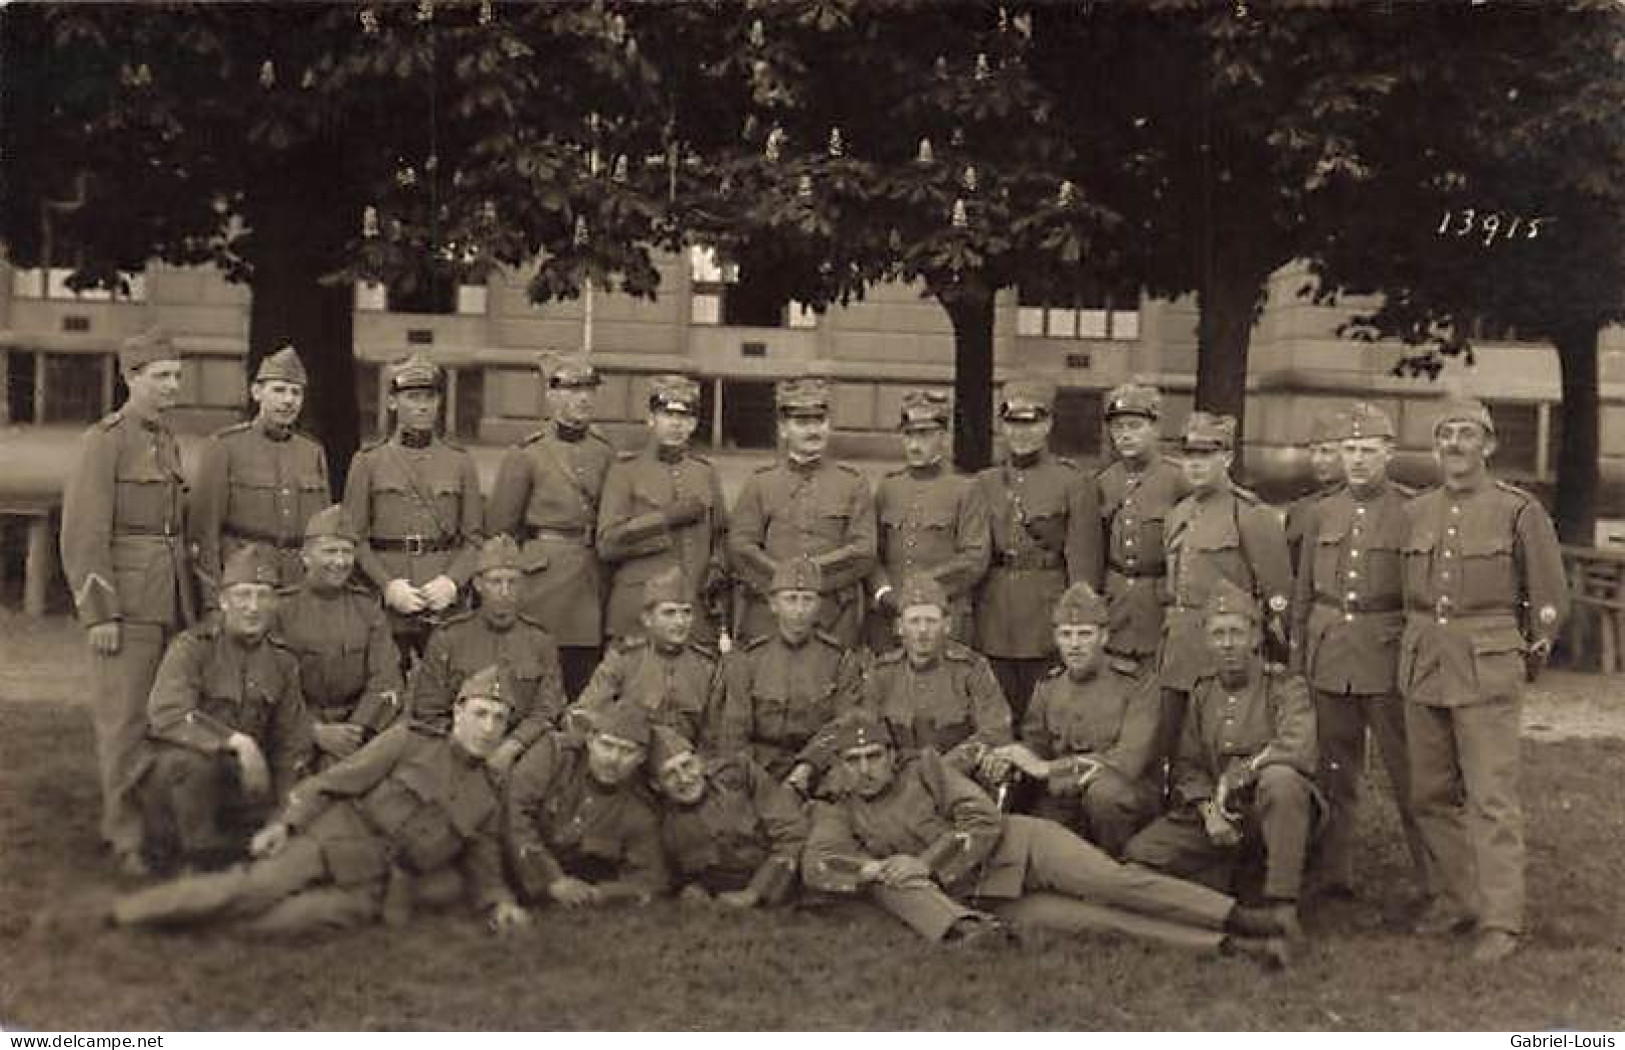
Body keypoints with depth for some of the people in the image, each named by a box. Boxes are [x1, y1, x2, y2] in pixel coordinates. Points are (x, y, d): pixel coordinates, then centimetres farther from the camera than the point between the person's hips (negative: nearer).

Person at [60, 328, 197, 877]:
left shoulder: (169, 443, 15)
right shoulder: (104, 441, -7)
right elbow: (83, 534, -12)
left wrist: (190, 598, 17)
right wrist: (97, 614, -16)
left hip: (172, 600, 7)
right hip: (126, 603, -7)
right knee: (125, 719, -3)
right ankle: (126, 837, 3)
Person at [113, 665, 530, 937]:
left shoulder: (485, 801, 16)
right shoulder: (409, 741, 4)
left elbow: (483, 869, 23)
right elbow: (333, 781, 2)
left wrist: (499, 903, 1)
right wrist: (284, 823, -9)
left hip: (374, 890, 2)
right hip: (339, 838, -2)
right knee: (253, 888, -25)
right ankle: (122, 913, -11)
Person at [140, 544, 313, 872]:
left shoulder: (283, 662, 5)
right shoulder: (192, 646, -11)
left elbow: (292, 746, 8)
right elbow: (166, 714, -28)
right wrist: (236, 741, -36)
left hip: (240, 779, 5)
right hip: (172, 773, -5)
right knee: (192, 763, -38)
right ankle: (201, 856, -14)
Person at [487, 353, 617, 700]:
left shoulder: (605, 454, 11)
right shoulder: (525, 454, -2)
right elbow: (500, 528, 3)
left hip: (591, 587, 4)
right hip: (542, 581, -4)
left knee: (586, 690, 2)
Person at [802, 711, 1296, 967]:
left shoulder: (924, 766, 5)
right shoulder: (840, 814, 11)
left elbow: (984, 819, -5)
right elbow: (816, 865, -7)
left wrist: (926, 863, -15)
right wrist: (873, 867, -24)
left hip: (1019, 846, 0)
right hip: (976, 898, 0)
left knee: (1111, 881, -22)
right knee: (1092, 919, -19)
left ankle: (1239, 919, -20)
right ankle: (1232, 947, -24)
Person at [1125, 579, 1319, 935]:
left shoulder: (1285, 686, -6)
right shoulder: (1203, 692, 10)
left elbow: (1297, 749, -25)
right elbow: (1187, 764, 7)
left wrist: (1234, 777, -17)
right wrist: (1208, 808, -13)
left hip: (1268, 812, -4)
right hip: (1216, 816, 4)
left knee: (1280, 778, -39)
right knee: (1138, 853, -16)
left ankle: (1283, 906, -30)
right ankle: (1225, 878, 5)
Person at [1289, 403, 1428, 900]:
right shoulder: (1320, 513, 10)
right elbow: (1302, 593, 14)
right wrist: (1299, 660, 11)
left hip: (1389, 658, -3)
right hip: (1329, 660, 4)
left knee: (1411, 775, 0)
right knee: (1334, 775, 10)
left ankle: (1436, 881, 10)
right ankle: (1332, 877, 19)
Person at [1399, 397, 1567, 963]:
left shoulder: (1519, 511, -3)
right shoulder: (1415, 512, 9)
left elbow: (1550, 596, 4)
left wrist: (1530, 652, 10)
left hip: (1487, 669, -5)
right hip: (1422, 666, 5)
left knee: (1492, 798, -6)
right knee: (1430, 795, 9)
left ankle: (1501, 921, -1)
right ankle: (1457, 898, 22)